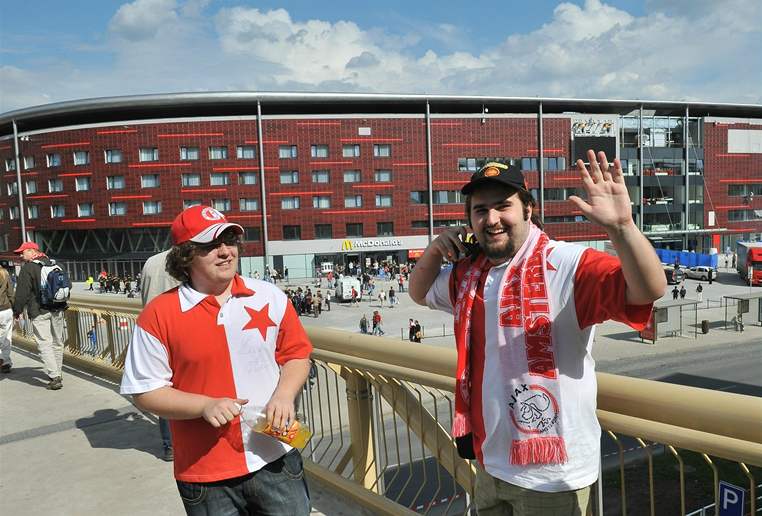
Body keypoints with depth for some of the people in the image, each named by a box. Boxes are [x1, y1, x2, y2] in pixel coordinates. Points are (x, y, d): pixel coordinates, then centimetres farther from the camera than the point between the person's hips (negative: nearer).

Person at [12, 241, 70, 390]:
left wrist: (17, 310, -1)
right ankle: (57, 373, 25)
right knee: (57, 342, 15)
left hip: (39, 312, -7)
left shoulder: (28, 268, -9)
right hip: (58, 310, 7)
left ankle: (55, 377, -13)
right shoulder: (54, 264, 12)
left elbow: (22, 292, -12)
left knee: (44, 344, -6)